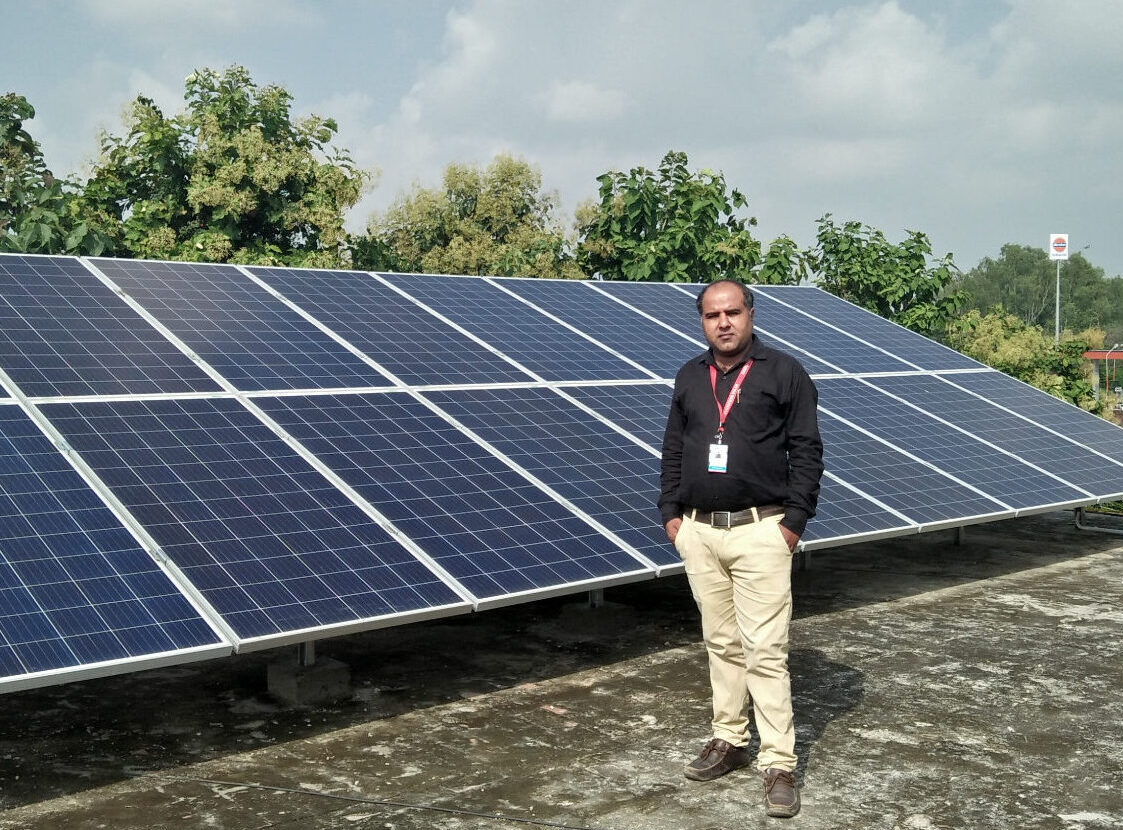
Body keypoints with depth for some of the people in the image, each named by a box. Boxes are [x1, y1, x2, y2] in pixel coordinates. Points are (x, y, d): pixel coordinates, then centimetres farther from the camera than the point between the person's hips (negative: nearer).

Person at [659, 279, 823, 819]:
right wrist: (670, 512, 10)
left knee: (765, 651, -6)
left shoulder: (784, 373, -1)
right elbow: (673, 449, 18)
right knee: (720, 643, 13)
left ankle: (778, 765, -1)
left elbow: (807, 451, -3)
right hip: (698, 532, 5)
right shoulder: (689, 378, 13)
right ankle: (729, 742, 25)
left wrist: (794, 521, -8)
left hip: (760, 531, -5)